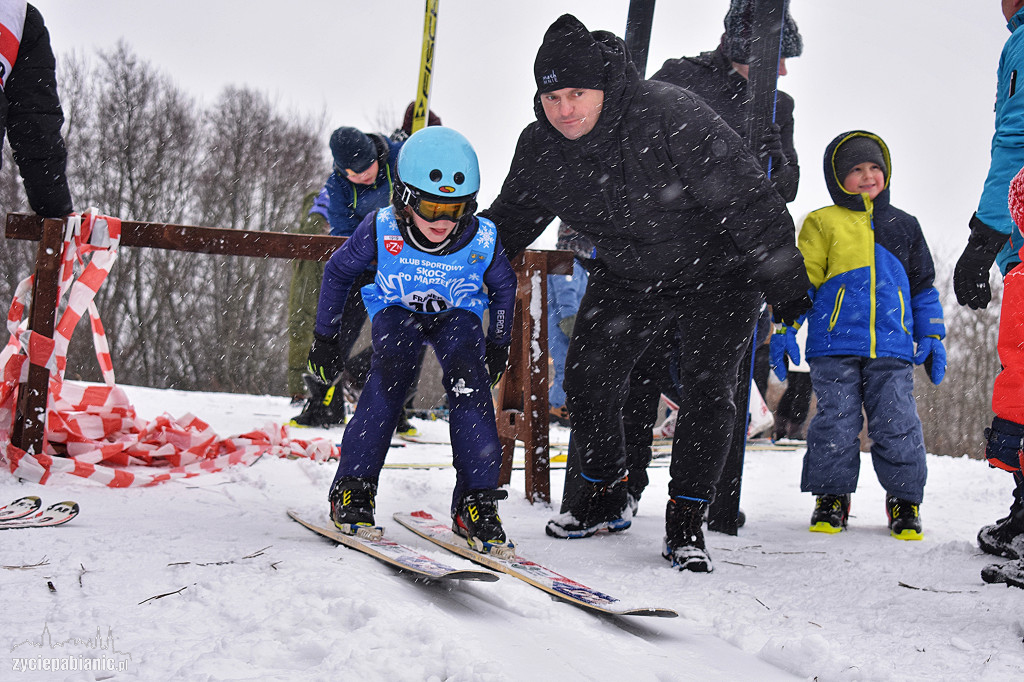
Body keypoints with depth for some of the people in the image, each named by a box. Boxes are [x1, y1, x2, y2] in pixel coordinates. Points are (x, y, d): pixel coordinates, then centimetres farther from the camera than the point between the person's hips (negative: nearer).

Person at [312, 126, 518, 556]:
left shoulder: (483, 241, -26)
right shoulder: (380, 231, -27)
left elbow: (504, 286, -1)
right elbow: (338, 272, -6)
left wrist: (498, 344, 7)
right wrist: (325, 336, 0)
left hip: (457, 314, 1)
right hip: (396, 310, 0)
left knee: (470, 381, -26)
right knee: (390, 374, -29)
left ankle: (476, 502, -21)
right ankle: (352, 488, -21)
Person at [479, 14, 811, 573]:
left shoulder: (669, 115, -31)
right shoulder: (539, 149, -13)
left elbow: (745, 197, -27)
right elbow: (508, 222, 6)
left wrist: (785, 281, -24)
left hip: (716, 270, -5)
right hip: (625, 278, 5)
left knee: (706, 389, -14)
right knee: (587, 377, -1)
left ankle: (685, 521, -1)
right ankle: (603, 499, 21)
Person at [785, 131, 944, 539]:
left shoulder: (903, 227, 17)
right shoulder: (822, 223, 7)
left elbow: (923, 287, 21)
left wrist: (931, 337, 15)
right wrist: (785, 329, -3)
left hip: (892, 351, 2)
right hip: (835, 347, -2)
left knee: (898, 427, -2)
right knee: (835, 425, -2)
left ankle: (905, 501, 10)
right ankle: (831, 498, 13)